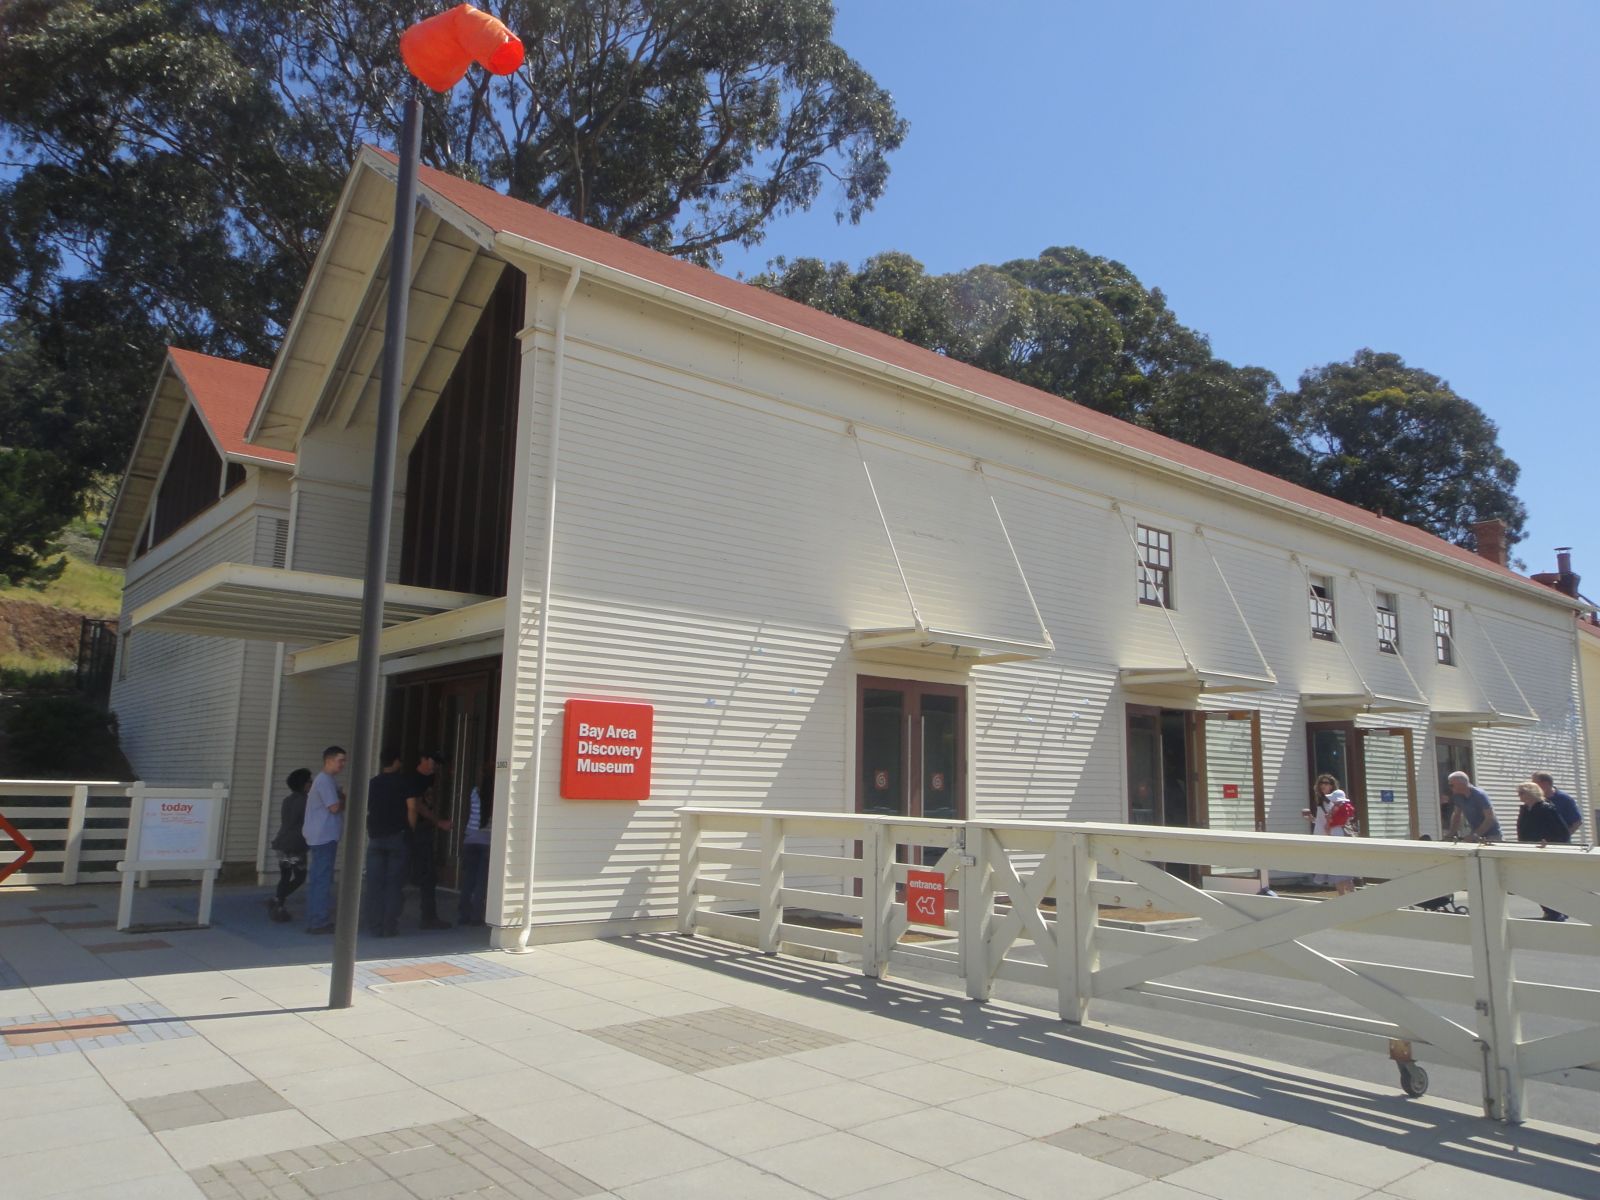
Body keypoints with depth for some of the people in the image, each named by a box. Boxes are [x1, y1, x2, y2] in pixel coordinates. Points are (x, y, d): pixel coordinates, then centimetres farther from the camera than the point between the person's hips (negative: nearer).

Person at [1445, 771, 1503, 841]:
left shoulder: (1479, 795, -20)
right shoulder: (1458, 796, 1)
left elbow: (1490, 819, -25)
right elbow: (1456, 815, 13)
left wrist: (1476, 834, -31)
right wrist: (1451, 833, 0)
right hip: (1477, 836, 6)